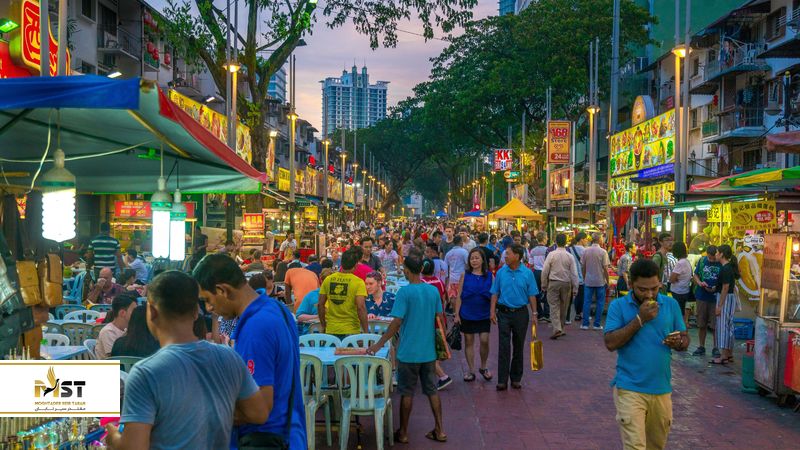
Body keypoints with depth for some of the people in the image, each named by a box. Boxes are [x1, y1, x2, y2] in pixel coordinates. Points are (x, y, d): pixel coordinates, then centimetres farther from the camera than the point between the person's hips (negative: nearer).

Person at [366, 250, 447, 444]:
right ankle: (439, 430, 18)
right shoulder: (433, 291, 1)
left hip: (409, 352, -5)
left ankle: (403, 433, 16)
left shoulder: (404, 292, -15)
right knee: (432, 390, 14)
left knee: (407, 393, 6)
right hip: (429, 351, 5)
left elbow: (397, 322, -19)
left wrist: (379, 344, -13)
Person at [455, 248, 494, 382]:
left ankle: (483, 367, 19)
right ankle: (471, 370, 19)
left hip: (484, 315, -1)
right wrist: (457, 314, -3)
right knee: (469, 341, 7)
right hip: (467, 314, 1)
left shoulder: (490, 276, -1)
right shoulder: (465, 275, -1)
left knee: (484, 341, -5)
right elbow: (459, 296, 1)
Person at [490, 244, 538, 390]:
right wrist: (492, 311, -3)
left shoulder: (527, 273, -3)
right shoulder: (501, 272, 0)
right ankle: (502, 380, 0)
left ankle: (516, 378, 20)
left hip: (521, 313, 0)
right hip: (504, 313, 0)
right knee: (504, 347, -2)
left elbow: (532, 295, 0)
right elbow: (495, 293, 4)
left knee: (518, 347, 9)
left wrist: (534, 313, -3)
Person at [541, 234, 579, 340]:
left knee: (554, 306, -2)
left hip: (553, 283, -2)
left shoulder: (551, 254, -7)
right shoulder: (570, 256, -4)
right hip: (566, 284, 2)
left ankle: (557, 329, -17)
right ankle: (561, 329, 24)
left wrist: (544, 285, 6)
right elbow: (574, 274, -2)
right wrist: (575, 289, 6)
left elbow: (545, 271, -5)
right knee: (563, 307, 14)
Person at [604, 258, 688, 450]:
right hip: (629, 389, -4)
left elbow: (685, 340, 10)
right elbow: (610, 343, -15)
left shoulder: (671, 304, 3)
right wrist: (640, 319, -19)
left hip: (662, 390, 4)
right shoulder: (618, 305, -6)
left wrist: (678, 342, -14)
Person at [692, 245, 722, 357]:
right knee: (701, 324, 11)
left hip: (715, 297, -3)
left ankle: (715, 348, 14)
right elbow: (696, 275, 11)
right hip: (702, 296, 3)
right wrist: (700, 283, -8)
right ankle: (701, 347, 23)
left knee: (715, 324, 2)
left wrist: (716, 288, -19)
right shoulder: (702, 260, 2)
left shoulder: (721, 264, -8)